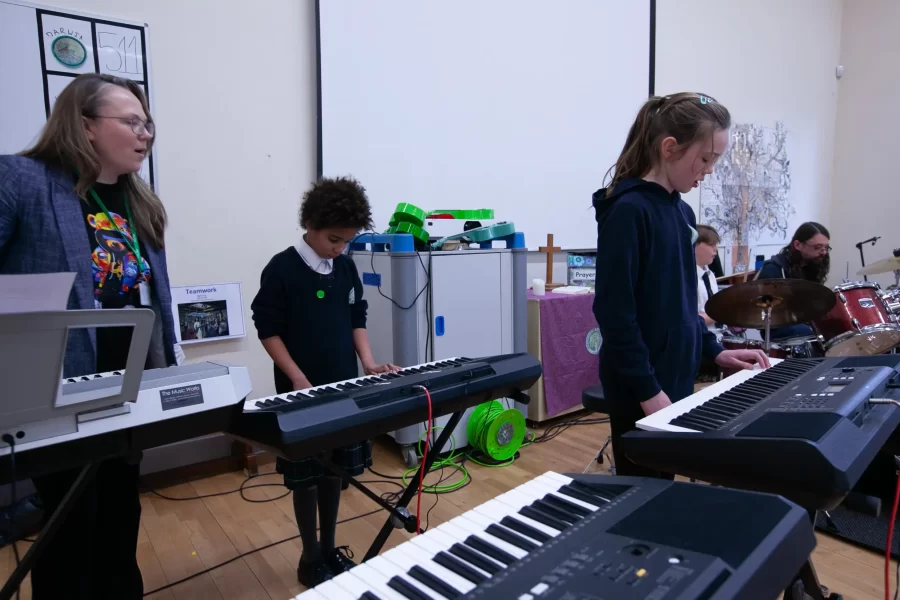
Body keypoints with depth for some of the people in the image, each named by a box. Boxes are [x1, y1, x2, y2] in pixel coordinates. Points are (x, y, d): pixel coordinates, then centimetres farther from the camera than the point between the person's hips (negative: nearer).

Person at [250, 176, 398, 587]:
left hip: (344, 386, 5)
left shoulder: (346, 268, 4)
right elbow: (268, 330, -11)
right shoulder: (282, 270, -12)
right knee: (306, 477, 7)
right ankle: (310, 558, 25)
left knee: (335, 471, 15)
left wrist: (368, 363, -2)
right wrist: (299, 380, -17)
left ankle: (330, 549, 32)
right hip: (302, 391, -5)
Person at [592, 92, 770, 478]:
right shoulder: (628, 211, -17)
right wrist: (648, 390, -20)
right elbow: (614, 311, -21)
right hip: (641, 390, -8)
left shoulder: (682, 212, 11)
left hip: (677, 378, 9)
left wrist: (713, 351, 11)